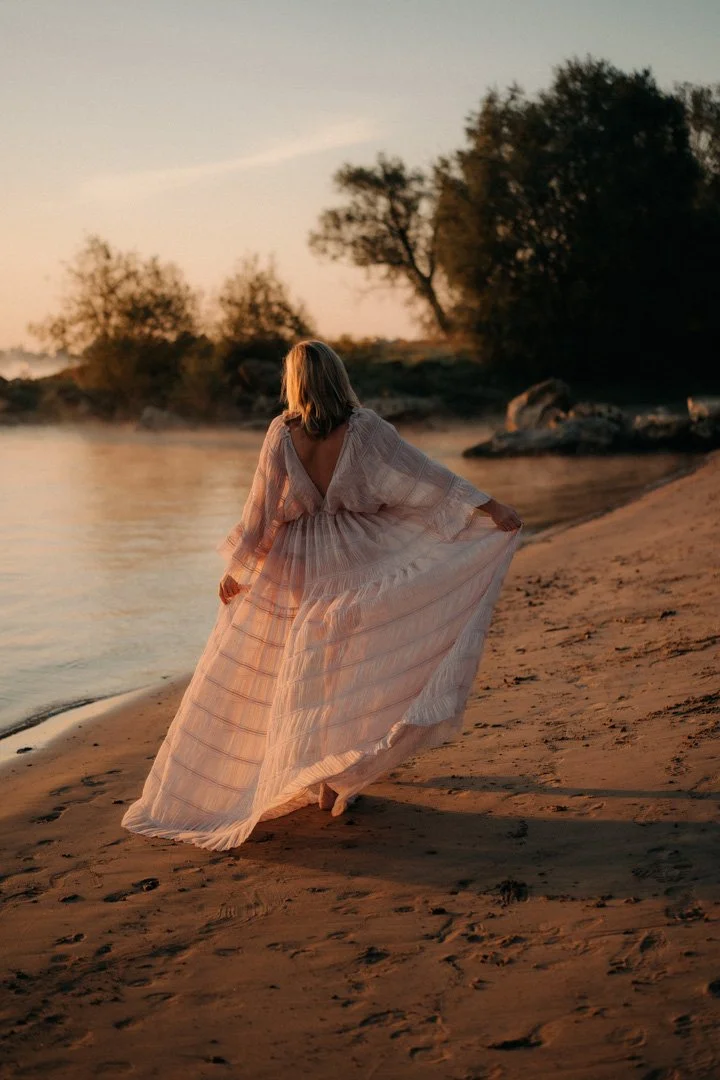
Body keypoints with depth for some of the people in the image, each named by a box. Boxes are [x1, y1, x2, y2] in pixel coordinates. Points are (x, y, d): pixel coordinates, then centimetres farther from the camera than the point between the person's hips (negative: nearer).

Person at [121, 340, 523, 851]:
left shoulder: (282, 432, -8)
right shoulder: (365, 428, -10)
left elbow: (261, 506, -4)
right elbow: (423, 474, -11)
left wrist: (236, 569, 6)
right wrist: (491, 508, -7)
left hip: (294, 566, 1)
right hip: (353, 563, -1)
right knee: (345, 672, 9)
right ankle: (335, 782, 10)